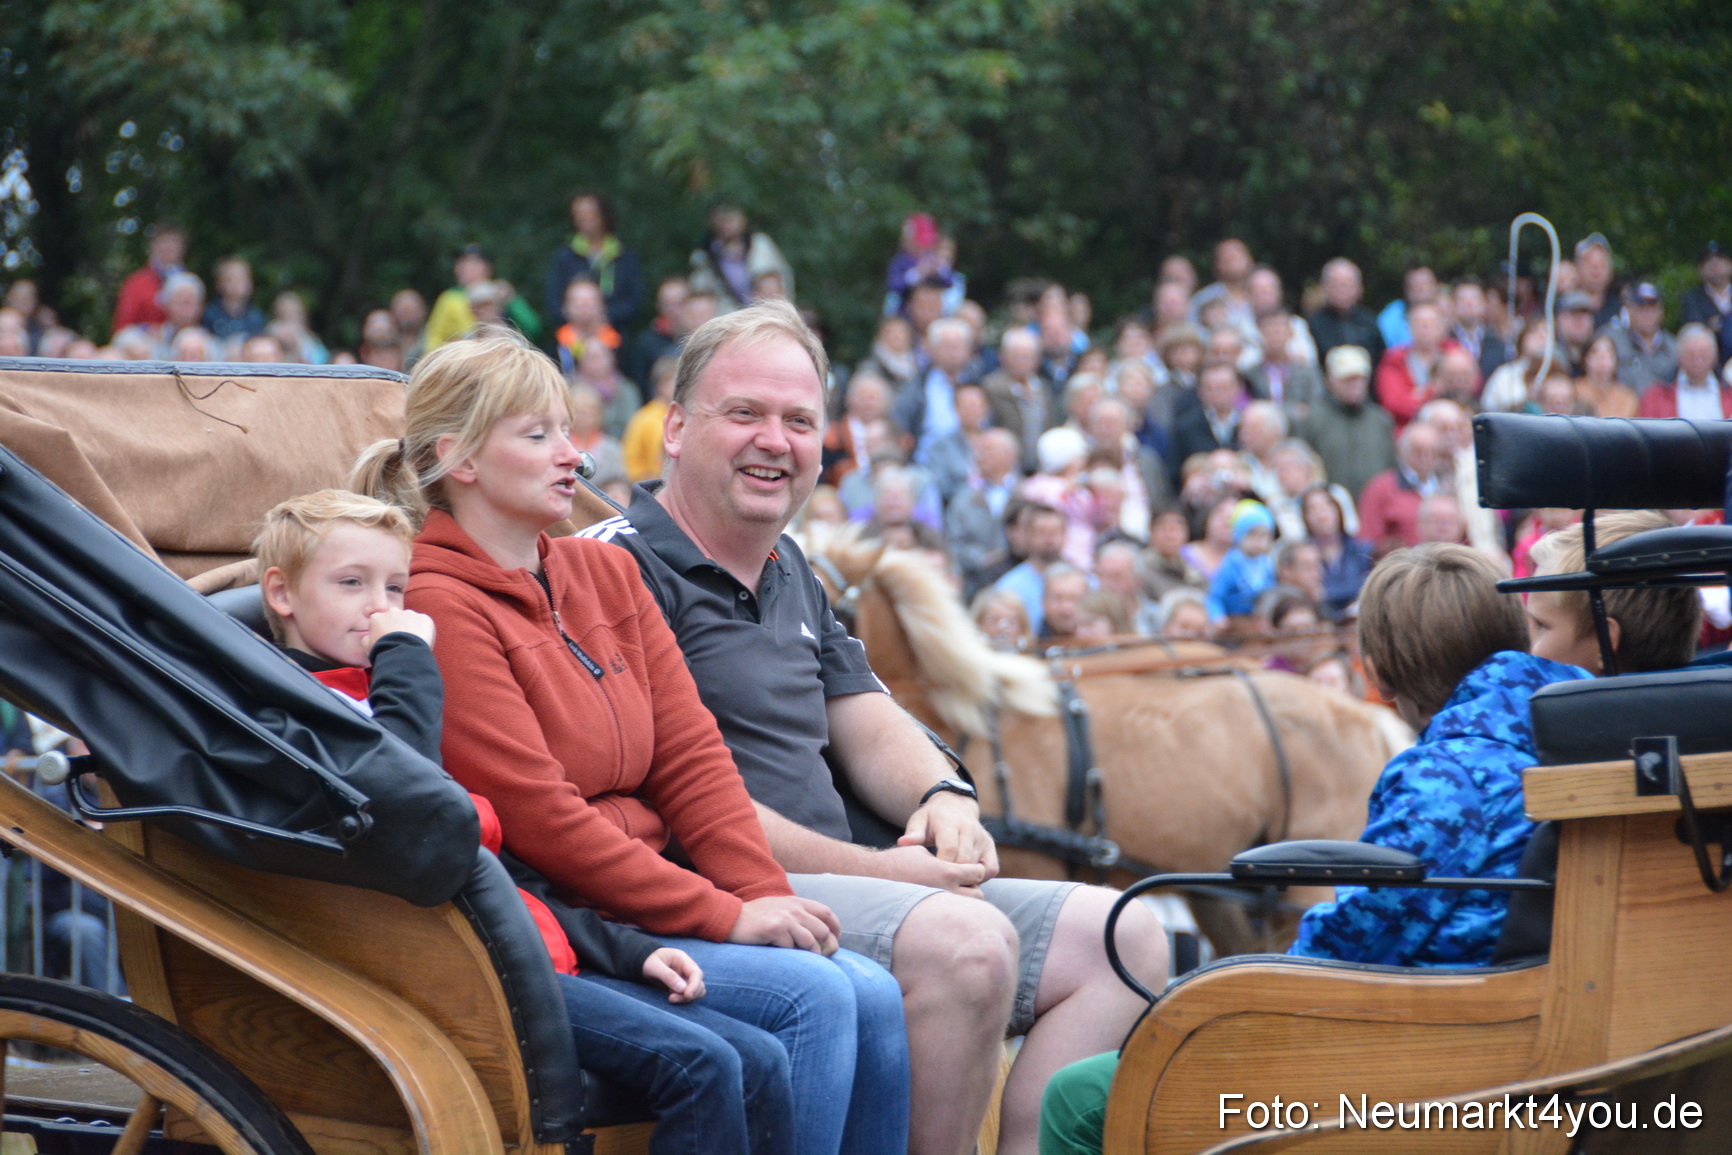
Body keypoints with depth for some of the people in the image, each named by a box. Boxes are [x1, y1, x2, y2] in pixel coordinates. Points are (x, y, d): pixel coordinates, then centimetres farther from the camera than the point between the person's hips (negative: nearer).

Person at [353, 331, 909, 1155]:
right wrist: (725, 917, -16)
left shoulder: (606, 574, 15)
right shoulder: (437, 607, -11)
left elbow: (691, 756, 11)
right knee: (815, 997, -22)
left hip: (642, 901, 8)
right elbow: (538, 816, -16)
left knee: (876, 1000, -13)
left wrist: (768, 899, -4)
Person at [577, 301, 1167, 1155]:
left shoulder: (789, 572, 22)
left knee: (1123, 939, 2)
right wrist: (878, 871, -15)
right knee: (968, 943, -33)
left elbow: (868, 726, 25)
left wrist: (943, 796, -1)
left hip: (838, 887, 10)